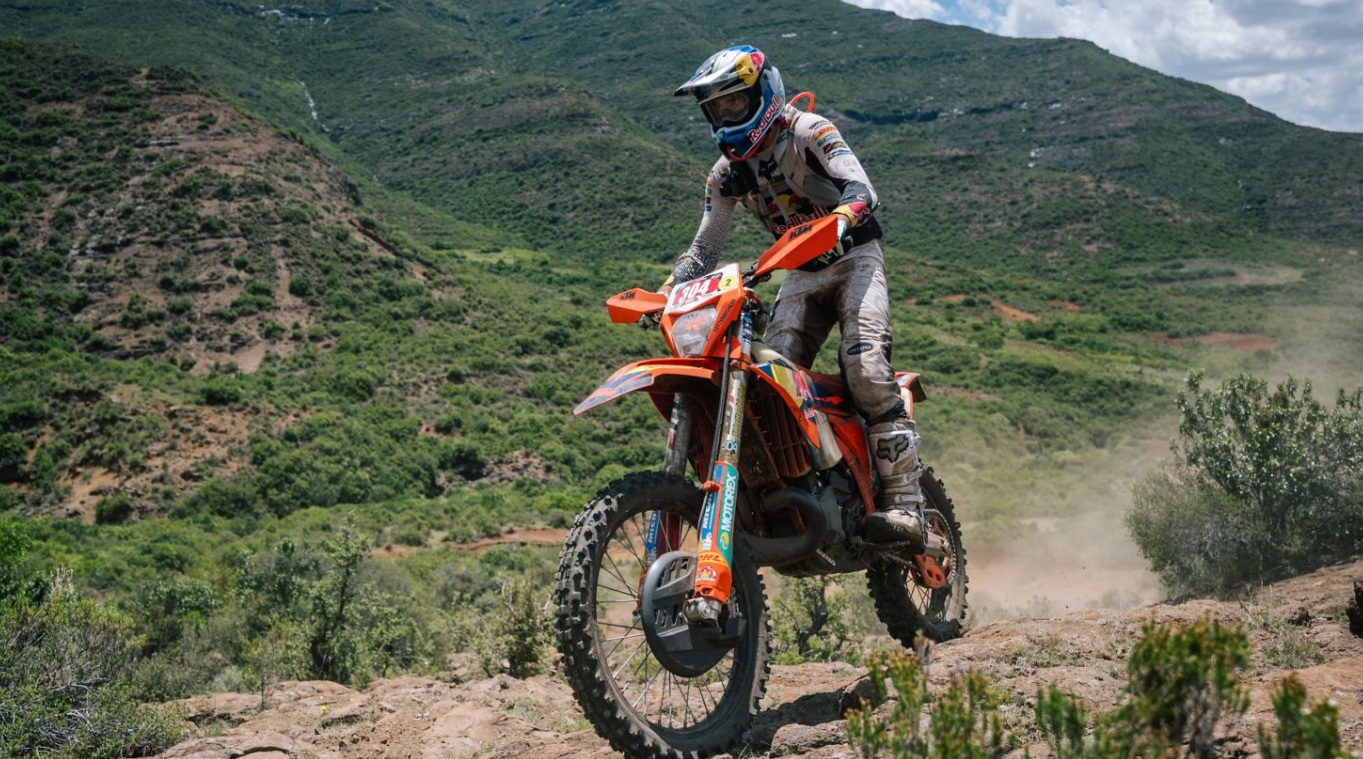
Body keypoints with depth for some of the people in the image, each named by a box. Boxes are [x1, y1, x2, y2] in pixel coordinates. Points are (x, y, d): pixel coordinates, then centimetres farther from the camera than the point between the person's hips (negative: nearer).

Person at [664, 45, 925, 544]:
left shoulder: (808, 132, -12)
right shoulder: (725, 174, 5)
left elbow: (861, 189, -26)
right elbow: (705, 246, 7)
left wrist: (837, 220, -48)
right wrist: (666, 293, -11)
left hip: (854, 258, -6)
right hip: (801, 276, 6)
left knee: (865, 366, -25)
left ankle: (904, 502, -25)